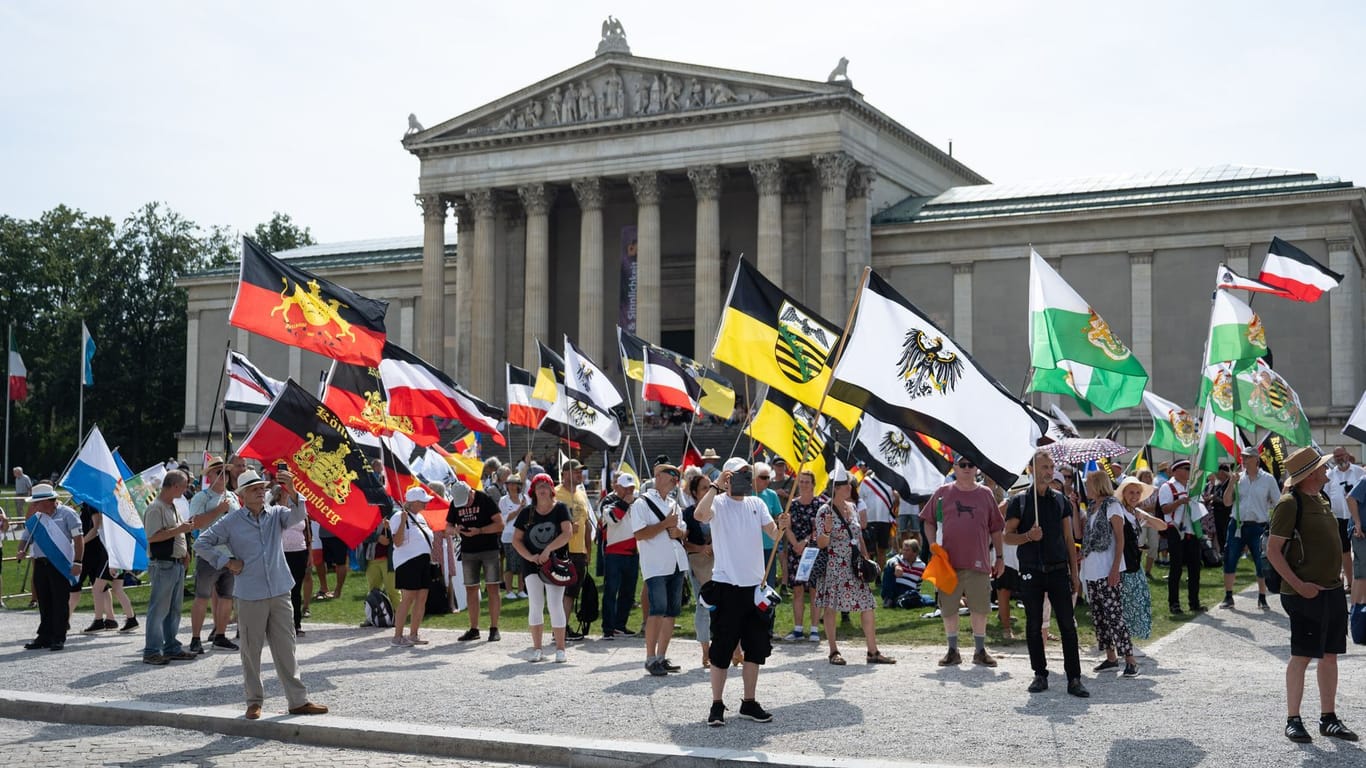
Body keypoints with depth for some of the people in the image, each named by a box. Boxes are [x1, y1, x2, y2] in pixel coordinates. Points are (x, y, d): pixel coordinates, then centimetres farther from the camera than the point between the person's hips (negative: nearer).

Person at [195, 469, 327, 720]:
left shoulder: (276, 514, 5)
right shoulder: (231, 521, 0)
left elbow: (297, 515, -16)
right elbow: (203, 542, 5)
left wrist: (291, 491, -34)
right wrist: (226, 562, -3)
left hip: (280, 593, 2)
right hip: (250, 596, -2)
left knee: (286, 649, 6)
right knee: (251, 651, 5)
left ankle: (298, 700, 11)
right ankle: (255, 701, 18)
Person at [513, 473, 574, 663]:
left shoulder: (560, 509, -2)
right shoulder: (527, 512, 6)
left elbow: (568, 533, -14)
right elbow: (516, 539, 7)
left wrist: (548, 550, -21)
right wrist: (529, 556, -9)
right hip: (532, 564, 3)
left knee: (555, 604, -6)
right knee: (535, 605, 3)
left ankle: (560, 649, 1)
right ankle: (537, 649, 11)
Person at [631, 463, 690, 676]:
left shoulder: (673, 504, 20)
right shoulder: (642, 503, -3)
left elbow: (685, 532, 24)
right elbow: (639, 534, -14)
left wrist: (679, 532, 0)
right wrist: (666, 524, -12)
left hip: (677, 564, 7)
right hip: (655, 565, -7)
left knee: (672, 611, 7)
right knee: (658, 610, -14)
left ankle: (662, 656, 15)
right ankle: (650, 658, -7)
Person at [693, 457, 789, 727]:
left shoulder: (756, 504, 10)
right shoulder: (718, 503, -6)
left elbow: (773, 534, 1)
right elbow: (699, 515, -28)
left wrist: (781, 525, -20)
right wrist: (716, 485, -27)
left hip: (755, 585, 5)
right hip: (726, 586, -5)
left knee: (755, 648, 11)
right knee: (722, 647, -1)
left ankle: (749, 702, 22)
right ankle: (716, 705, 8)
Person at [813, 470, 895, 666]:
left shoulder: (851, 507, 11)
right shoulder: (825, 511, -8)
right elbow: (821, 543, -9)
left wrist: (867, 559, 14)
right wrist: (826, 531, -30)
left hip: (855, 566, 6)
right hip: (834, 567, -6)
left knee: (868, 606, 1)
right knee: (830, 606, 0)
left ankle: (873, 651, 5)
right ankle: (834, 651, 11)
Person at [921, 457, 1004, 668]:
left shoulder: (985, 494, 6)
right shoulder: (942, 492, 4)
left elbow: (996, 528, 10)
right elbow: (928, 521, 8)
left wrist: (1000, 557, 9)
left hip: (978, 562, 0)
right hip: (949, 561, 0)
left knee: (980, 606, 4)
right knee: (948, 607, 5)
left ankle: (980, 650, 17)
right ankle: (952, 651, 16)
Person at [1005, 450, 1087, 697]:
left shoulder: (1061, 500, 10)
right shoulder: (1019, 501, 2)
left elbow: (1068, 539, 12)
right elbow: (1007, 536, 2)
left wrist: (1074, 573, 7)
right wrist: (1028, 536, -18)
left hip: (1058, 570, 1)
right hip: (1031, 572, -1)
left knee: (1068, 625, -3)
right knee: (1034, 626, 4)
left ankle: (1074, 679, -1)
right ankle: (1040, 675, 16)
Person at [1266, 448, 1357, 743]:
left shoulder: (1322, 499, 12)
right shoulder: (1290, 503, -14)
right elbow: (1272, 550, -16)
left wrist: (1338, 578, 14)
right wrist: (1298, 584, -20)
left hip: (1333, 590, 8)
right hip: (1307, 593, -8)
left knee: (1330, 655, 11)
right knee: (1302, 656, -2)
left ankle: (1328, 718, 20)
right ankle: (1293, 720, 7)